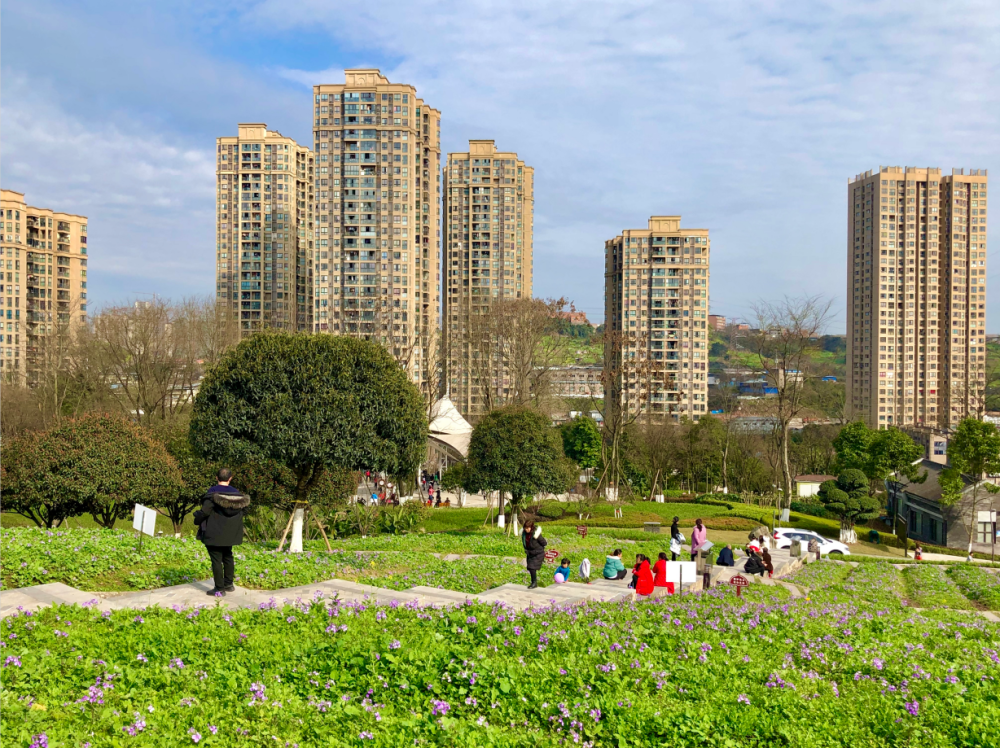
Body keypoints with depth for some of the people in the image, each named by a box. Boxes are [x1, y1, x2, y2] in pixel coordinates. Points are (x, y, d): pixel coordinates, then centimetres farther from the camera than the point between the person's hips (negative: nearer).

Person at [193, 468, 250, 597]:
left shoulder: (212, 493, -16)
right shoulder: (237, 493, 0)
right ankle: (228, 584, 29)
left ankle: (219, 589, 4)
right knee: (228, 557, 22)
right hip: (230, 534, 6)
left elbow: (204, 511, -18)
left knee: (216, 559, 1)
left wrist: (197, 520, 1)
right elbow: (243, 510, 5)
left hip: (214, 533, -6)